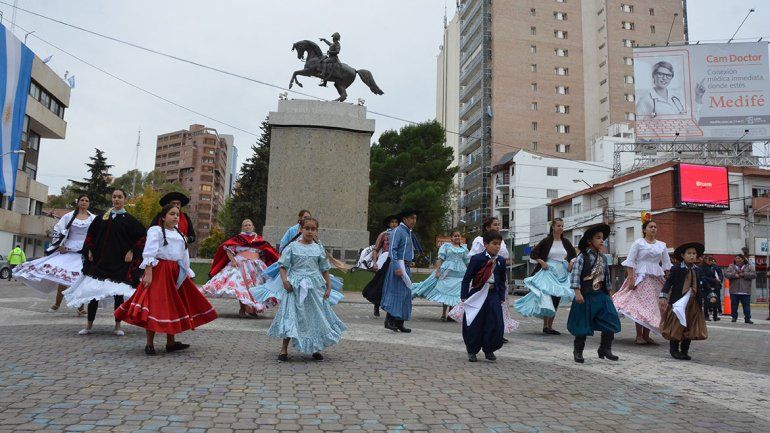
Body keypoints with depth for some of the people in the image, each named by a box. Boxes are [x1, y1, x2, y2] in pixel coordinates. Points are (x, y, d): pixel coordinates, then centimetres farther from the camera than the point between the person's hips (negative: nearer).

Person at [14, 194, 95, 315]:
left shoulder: (94, 218, 4)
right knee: (63, 277, -1)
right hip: (69, 251, 1)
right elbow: (58, 229, 7)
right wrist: (60, 245, -1)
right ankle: (56, 304, 15)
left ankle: (81, 306, 6)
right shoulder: (69, 216, 6)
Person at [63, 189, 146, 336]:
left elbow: (142, 236, -4)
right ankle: (89, 325, 17)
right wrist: (89, 250, 9)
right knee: (93, 291, 4)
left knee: (118, 293, 2)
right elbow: (91, 234, 19)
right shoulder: (102, 218, 8)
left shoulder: (129, 219, -2)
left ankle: (117, 326, 11)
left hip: (120, 263, -3)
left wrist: (132, 252, -10)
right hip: (99, 261, 4)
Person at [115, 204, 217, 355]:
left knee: (174, 306, 10)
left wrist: (187, 274, 16)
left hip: (177, 273, 7)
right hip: (159, 271, -7)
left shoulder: (180, 235, 19)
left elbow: (185, 257, 21)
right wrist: (148, 273, -21)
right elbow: (149, 254, -12)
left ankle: (171, 342, 20)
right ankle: (149, 344, 4)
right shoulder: (156, 231, -2)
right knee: (156, 306, -7)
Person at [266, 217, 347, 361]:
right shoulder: (292, 246, 0)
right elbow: (283, 265, -2)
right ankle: (284, 349, 6)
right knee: (291, 316, -5)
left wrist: (328, 287, 7)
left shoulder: (318, 248, 8)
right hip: (295, 286, -3)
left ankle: (315, 348, 23)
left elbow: (324, 269, 11)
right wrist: (285, 280, -17)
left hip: (315, 287, 3)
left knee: (316, 316, 7)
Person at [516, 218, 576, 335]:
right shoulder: (547, 241, -5)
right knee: (548, 299, -14)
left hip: (562, 273, 5)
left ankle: (550, 326, 16)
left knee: (556, 300, 8)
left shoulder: (565, 242, 8)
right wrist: (541, 262, -15)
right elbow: (533, 254, -3)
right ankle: (545, 326, -6)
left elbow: (574, 255, 21)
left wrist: (571, 262, 3)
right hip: (549, 272, -5)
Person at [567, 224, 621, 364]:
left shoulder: (603, 258, 10)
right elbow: (575, 275, -15)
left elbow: (607, 276, 18)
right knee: (583, 324, 3)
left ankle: (605, 349, 16)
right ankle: (578, 351, 20)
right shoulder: (582, 257, -9)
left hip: (601, 295, 6)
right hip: (586, 295, -6)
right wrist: (577, 293, -20)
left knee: (610, 321, 0)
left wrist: (609, 293, 17)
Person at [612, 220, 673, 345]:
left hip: (656, 278, 5)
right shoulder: (638, 243, -1)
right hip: (641, 277, -4)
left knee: (652, 306, 4)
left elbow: (666, 264, 13)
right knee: (640, 305, -8)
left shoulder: (662, 245, 12)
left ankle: (646, 335, 11)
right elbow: (630, 262, -6)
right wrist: (631, 278, -14)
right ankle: (639, 336, -2)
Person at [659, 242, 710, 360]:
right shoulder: (676, 269, -7)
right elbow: (668, 283, -11)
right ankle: (674, 350, 12)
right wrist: (663, 297, -19)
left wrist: (711, 295, 16)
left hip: (693, 304, 6)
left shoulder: (697, 271, 10)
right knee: (676, 327, -1)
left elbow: (703, 284, 22)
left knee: (690, 328, 9)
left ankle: (684, 351, 20)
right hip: (678, 303, -5)